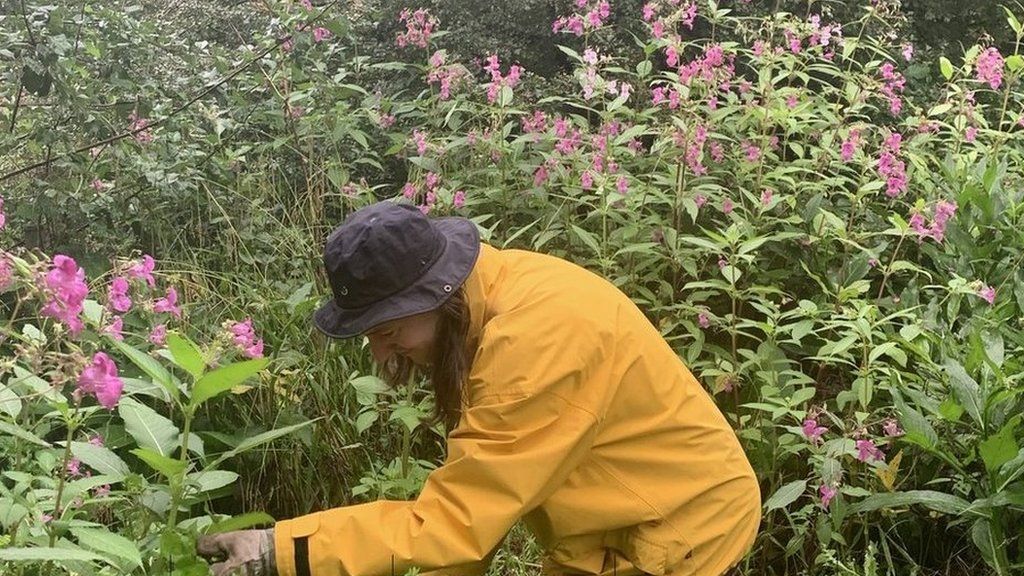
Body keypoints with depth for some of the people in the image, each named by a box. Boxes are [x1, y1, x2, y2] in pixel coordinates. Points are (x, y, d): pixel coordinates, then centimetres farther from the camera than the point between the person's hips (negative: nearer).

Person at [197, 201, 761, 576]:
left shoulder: (536, 342, -33)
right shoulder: (484, 302, -5)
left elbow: (452, 520, -31)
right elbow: (475, 487, -2)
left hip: (681, 527, -8)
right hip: (615, 524, 8)